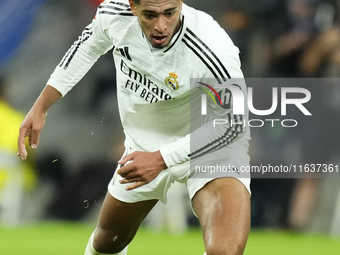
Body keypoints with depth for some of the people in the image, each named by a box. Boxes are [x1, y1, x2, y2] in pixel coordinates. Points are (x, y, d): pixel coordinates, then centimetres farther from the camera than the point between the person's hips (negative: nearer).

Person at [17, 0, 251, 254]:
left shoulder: (213, 51, -35)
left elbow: (233, 123, -23)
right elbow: (89, 45, 4)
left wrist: (161, 159, -28)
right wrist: (41, 106, 6)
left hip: (214, 143, -5)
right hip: (144, 144, 5)